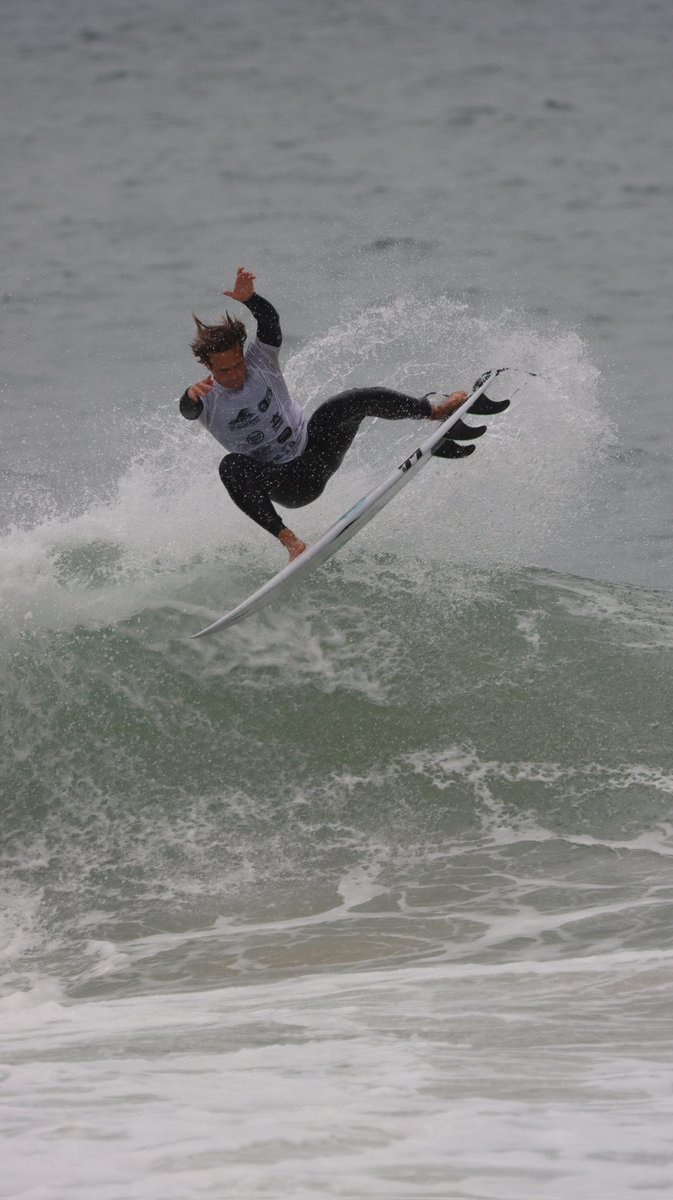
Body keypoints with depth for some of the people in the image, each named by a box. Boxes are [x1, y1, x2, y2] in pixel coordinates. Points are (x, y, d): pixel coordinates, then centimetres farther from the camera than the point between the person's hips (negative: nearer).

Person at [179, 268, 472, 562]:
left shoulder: (259, 361, -5)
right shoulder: (207, 400, -9)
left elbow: (270, 321, -23)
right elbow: (188, 409, -33)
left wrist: (248, 299, -43)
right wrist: (191, 395, -57)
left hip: (315, 451, 2)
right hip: (287, 487, -2)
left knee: (355, 401, -22)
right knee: (231, 465, -34)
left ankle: (435, 409, -12)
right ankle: (288, 539, -41)